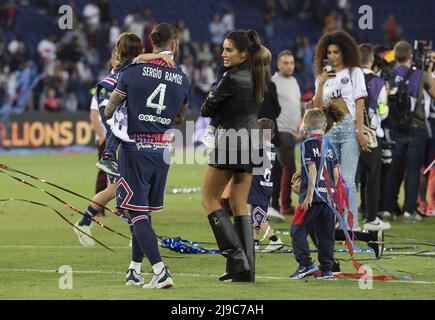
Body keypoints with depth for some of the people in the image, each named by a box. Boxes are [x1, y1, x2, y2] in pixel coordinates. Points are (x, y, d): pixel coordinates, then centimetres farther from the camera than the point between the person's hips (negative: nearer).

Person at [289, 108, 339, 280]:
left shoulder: (308, 144, -6)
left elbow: (313, 171, -14)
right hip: (328, 195, 6)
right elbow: (336, 173, 11)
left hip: (313, 196, -6)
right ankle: (326, 269, 9)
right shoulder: (329, 146, 12)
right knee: (325, 233, 9)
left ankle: (306, 264, -10)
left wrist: (309, 195, -15)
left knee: (298, 230, 0)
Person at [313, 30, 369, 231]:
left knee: (347, 179, -12)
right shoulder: (322, 77, 18)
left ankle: (352, 224, -12)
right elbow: (317, 107, 8)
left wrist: (360, 131, -9)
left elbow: (359, 103, 0)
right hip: (329, 129, 4)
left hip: (349, 126, -4)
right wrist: (321, 83, -4)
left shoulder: (354, 72, 8)